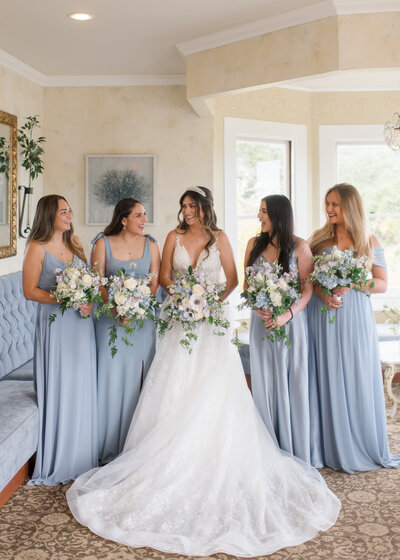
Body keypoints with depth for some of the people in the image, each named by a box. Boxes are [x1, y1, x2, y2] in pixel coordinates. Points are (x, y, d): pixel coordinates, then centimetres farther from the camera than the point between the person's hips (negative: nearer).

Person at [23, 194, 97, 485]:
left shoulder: (75, 243, 11)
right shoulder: (37, 248, -6)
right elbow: (30, 290, -9)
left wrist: (88, 300, -5)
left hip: (81, 322, 6)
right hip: (55, 323, -5)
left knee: (83, 387, 9)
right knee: (58, 388, -1)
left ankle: (82, 455, 22)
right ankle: (58, 461, 12)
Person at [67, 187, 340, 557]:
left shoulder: (219, 238, 4)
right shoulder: (174, 237, 6)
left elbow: (232, 279, 4)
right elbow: (164, 276, 5)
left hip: (212, 318, -1)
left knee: (214, 386, -3)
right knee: (177, 385, -1)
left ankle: (216, 455, 6)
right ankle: (177, 453, 5)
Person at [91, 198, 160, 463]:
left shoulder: (150, 244, 7)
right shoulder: (104, 243, 1)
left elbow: (155, 280, 4)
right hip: (111, 318, -2)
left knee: (139, 378, 3)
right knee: (113, 377, 0)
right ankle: (112, 448, 12)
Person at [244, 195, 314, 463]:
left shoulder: (300, 246, -4)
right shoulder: (255, 244, 7)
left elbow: (308, 288, -8)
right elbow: (247, 283, 9)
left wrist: (288, 315, -20)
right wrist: (256, 308, -9)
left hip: (291, 320, -3)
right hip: (262, 321, 3)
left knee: (292, 382, 2)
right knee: (265, 382, 6)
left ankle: (295, 449, 14)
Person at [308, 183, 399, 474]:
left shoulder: (369, 241, 4)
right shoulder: (319, 238, 7)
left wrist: (351, 284, -15)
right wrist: (322, 294, -13)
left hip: (355, 318, -1)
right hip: (323, 317, 1)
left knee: (359, 380, 4)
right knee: (327, 379, 3)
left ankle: (364, 447, 18)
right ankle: (332, 448, 13)